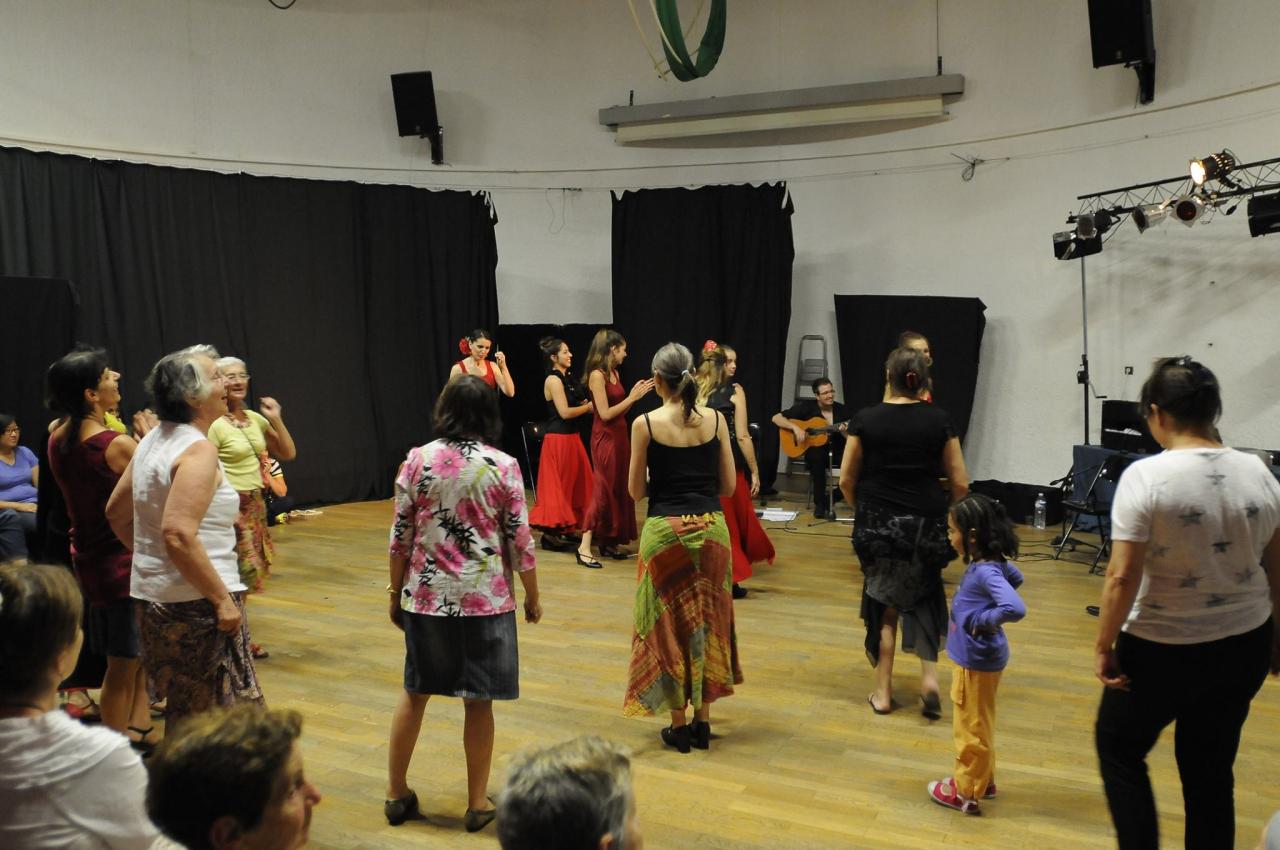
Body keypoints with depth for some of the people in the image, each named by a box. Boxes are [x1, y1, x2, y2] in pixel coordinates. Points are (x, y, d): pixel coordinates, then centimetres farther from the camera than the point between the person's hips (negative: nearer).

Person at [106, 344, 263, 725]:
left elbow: (117, 513, 19)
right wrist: (223, 599, -22)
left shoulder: (152, 441, 10)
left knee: (183, 715, 20)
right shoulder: (198, 450, -18)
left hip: (152, 595, 9)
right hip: (195, 604, -9)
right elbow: (178, 535, -27)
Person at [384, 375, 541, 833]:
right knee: (478, 701, 9)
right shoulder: (503, 466, -8)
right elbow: (520, 540, -5)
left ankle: (396, 792, 27)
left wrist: (395, 591, 12)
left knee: (414, 692, 17)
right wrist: (532, 595, 8)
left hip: (426, 595, 2)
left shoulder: (418, 460, -4)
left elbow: (401, 536, -1)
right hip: (486, 598, -1)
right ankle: (478, 803, 18)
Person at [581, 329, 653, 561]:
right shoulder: (597, 375, -15)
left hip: (619, 436, 9)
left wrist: (634, 394, 2)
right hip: (605, 439, -9)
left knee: (619, 490, 11)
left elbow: (619, 409, 12)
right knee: (604, 491, -6)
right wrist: (632, 397, -15)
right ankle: (585, 545, 0)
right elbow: (605, 414, -19)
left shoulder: (614, 373, 11)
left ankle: (610, 543, 18)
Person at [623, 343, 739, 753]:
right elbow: (729, 485, 3)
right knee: (707, 624, 14)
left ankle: (679, 724, 16)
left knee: (669, 626, 9)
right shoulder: (715, 419, -1)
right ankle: (703, 720, 22)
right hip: (711, 527, 3)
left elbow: (636, 490, -2)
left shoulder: (646, 424, -8)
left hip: (664, 530, -2)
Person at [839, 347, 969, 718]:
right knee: (923, 597, 20)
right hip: (926, 524, 0)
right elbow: (960, 483, -2)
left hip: (877, 524, 0)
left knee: (884, 603, 15)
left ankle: (883, 691, 18)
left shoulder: (865, 419, -5)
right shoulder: (939, 420, -4)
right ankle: (929, 675, 4)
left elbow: (846, 480, -2)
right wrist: (949, 518, 15)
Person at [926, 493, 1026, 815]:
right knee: (977, 724, 24)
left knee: (972, 727, 7)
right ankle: (983, 780, 39)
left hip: (978, 662, -9)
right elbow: (1016, 577, 21)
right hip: (976, 657, 10)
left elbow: (1016, 608, -40)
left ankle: (965, 792, 22)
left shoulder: (985, 572, -28)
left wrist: (983, 620, -26)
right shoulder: (993, 564, 0)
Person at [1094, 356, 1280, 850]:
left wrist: (1104, 647, -11)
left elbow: (1122, 577, -21)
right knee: (1211, 772, 17)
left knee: (1118, 746, 18)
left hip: (1163, 651, -5)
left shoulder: (1146, 477, -19)